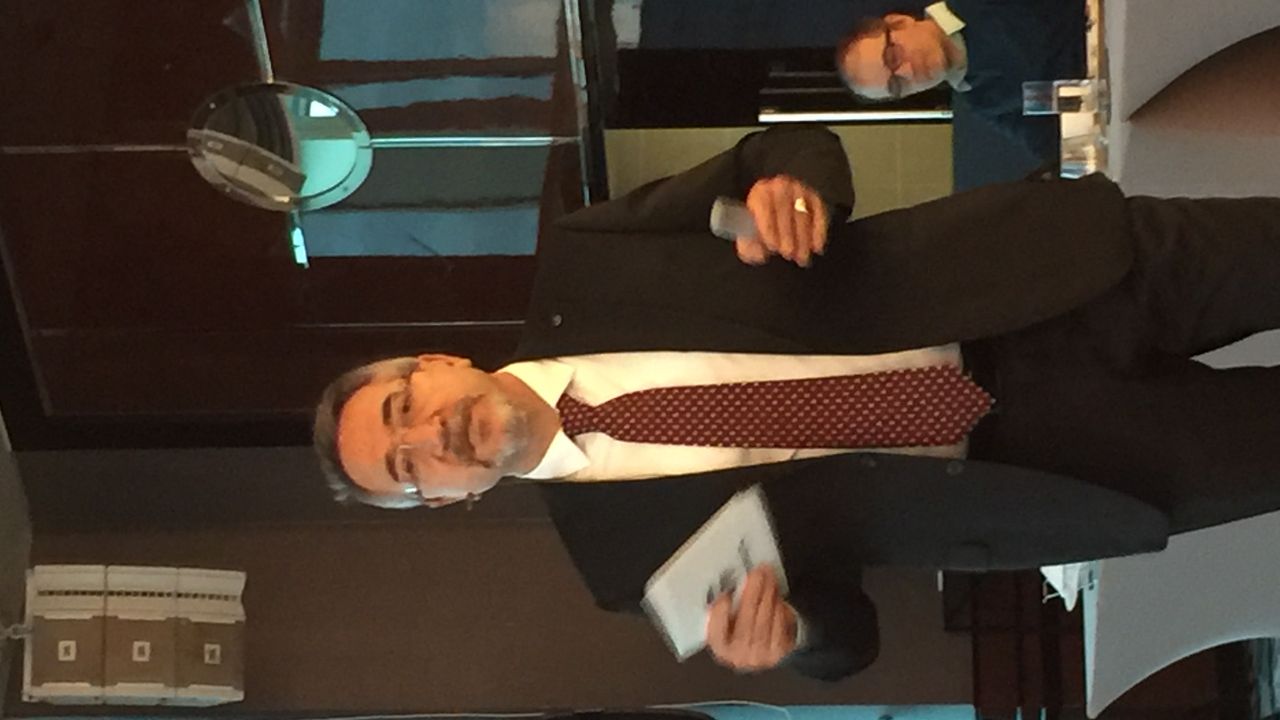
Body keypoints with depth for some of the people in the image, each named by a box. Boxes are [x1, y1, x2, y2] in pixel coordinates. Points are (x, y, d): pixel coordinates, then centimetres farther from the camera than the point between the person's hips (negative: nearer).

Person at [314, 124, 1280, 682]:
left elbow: (794, 146, 1)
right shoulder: (621, 540, -3)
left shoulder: (574, 269, -3)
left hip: (1011, 291, 1)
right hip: (999, 446, -1)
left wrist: (791, 180, -27)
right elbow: (843, 625, -2)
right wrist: (790, 629, -29)